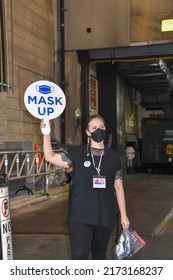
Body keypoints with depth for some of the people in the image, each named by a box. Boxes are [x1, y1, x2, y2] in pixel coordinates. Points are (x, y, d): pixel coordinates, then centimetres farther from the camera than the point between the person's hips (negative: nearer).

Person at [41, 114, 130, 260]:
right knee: (79, 255, -7)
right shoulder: (77, 153, 0)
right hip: (80, 215, -2)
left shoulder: (113, 156, 5)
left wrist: (123, 215, 6)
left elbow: (118, 187, 7)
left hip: (105, 215, 2)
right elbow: (50, 157, -6)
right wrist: (46, 134, -17)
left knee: (100, 253, 16)